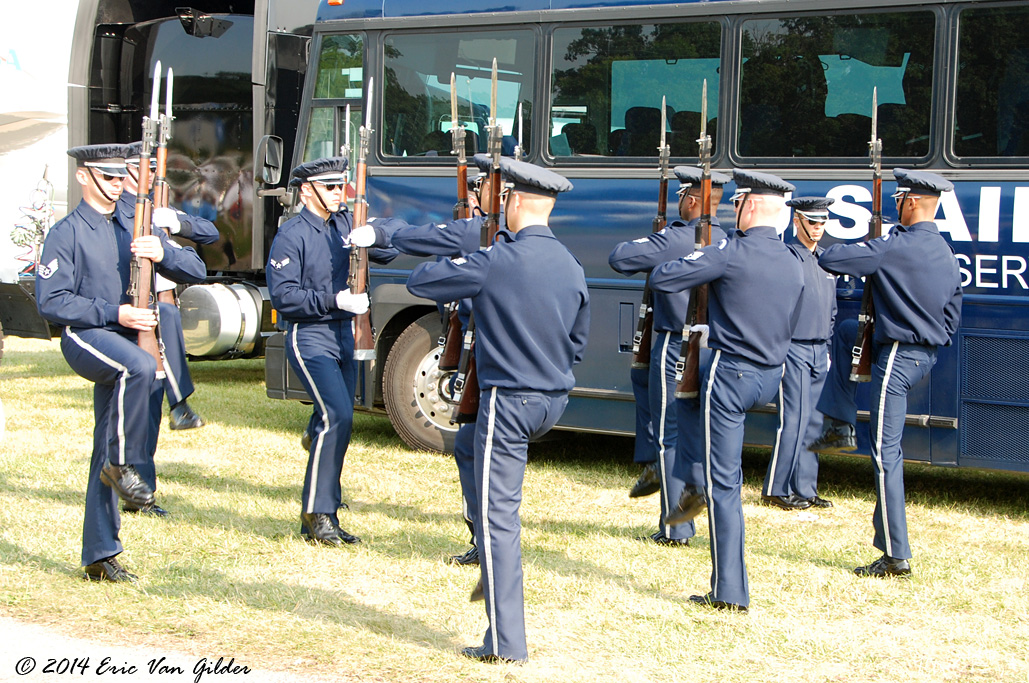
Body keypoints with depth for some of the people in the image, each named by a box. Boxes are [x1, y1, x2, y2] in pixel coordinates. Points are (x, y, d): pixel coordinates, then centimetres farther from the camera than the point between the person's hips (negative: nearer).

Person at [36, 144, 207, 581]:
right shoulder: (67, 234, -2)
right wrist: (115, 313, -18)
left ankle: (100, 556, 10)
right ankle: (126, 465, -25)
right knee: (142, 368, -37)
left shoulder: (134, 230, 15)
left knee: (106, 454, 6)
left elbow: (196, 271, 10)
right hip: (85, 338, -6)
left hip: (124, 344, 6)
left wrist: (162, 254, -12)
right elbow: (51, 302, -10)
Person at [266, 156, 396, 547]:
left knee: (336, 422, 8)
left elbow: (392, 251, 10)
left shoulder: (345, 224, 13)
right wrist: (334, 300, -21)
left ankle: (325, 517, 16)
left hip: (343, 336, 8)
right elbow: (282, 295, -15)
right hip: (310, 337, -7)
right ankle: (315, 513, -12)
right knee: (337, 415, -20)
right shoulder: (292, 235, -9)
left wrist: (375, 236, -12)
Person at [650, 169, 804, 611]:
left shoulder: (733, 253, -16)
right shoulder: (792, 264, 6)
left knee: (724, 483, -2)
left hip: (730, 374, -7)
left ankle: (730, 592, -1)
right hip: (771, 377, 7)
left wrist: (684, 262, 6)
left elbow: (661, 280, -15)